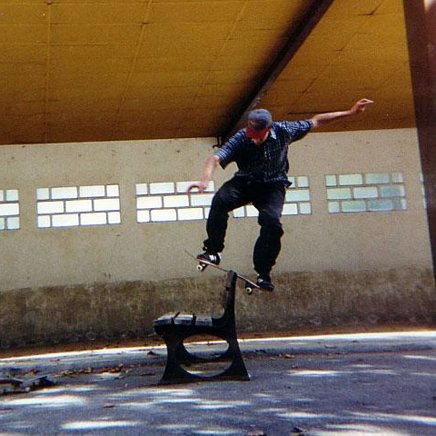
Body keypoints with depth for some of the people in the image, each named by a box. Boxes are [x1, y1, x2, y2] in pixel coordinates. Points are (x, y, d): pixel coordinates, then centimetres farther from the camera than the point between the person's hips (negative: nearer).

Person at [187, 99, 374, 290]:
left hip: (272, 186, 0)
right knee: (221, 199, -30)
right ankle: (213, 250, -18)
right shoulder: (241, 138, -22)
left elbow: (315, 121, -2)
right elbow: (215, 158, -36)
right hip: (245, 182, 0)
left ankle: (263, 273, -12)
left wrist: (350, 113, 1)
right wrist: (205, 180, -57)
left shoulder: (283, 131, -16)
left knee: (272, 223, -27)